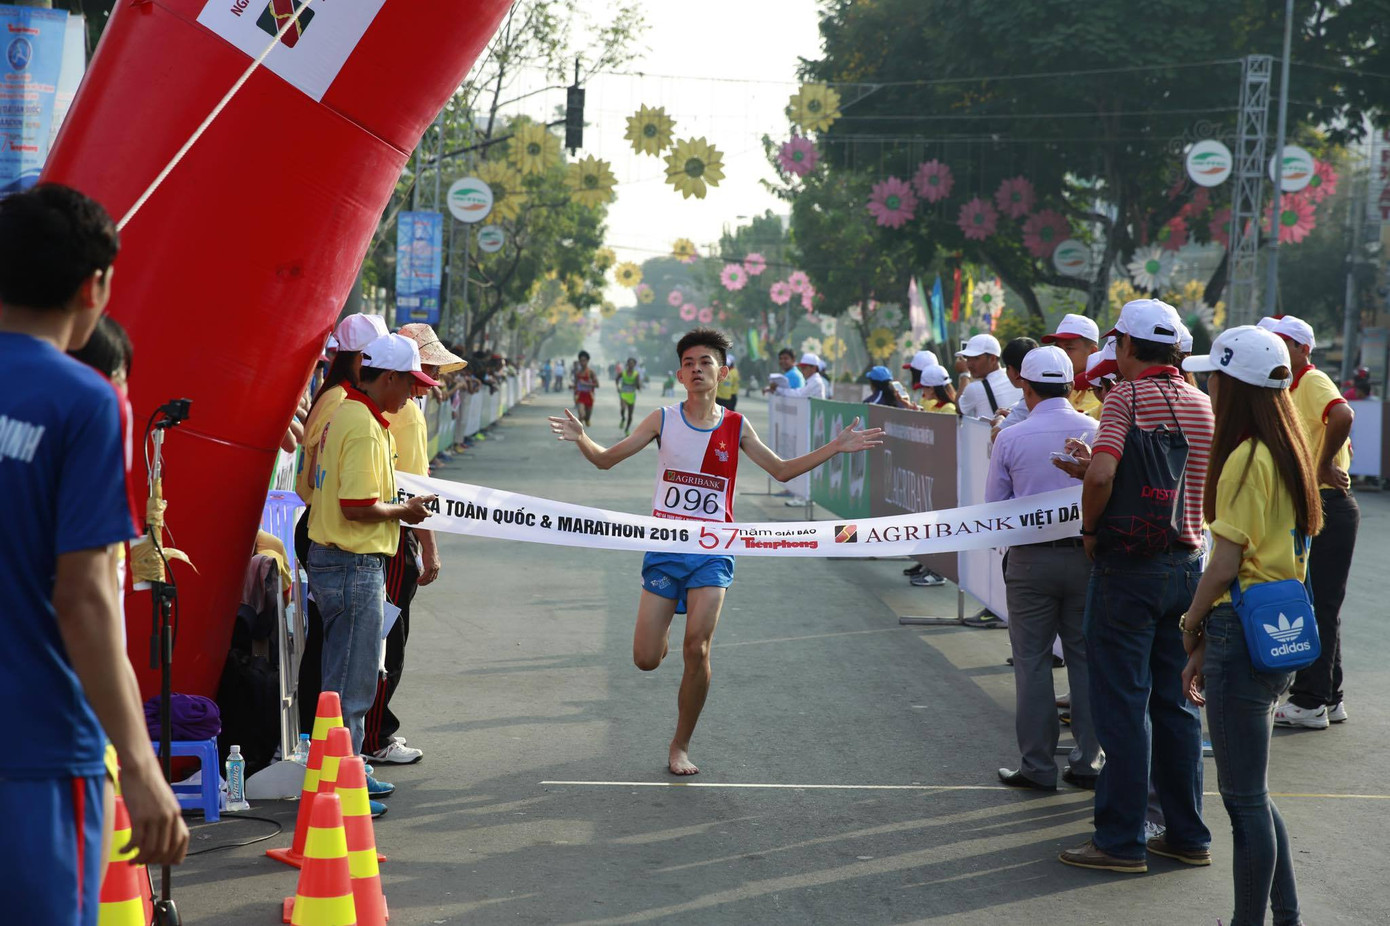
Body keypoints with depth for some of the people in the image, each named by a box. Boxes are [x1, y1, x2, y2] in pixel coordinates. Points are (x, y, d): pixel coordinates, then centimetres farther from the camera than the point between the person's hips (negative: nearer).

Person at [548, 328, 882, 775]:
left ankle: (681, 746, 6)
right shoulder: (663, 420, 0)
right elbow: (606, 459, 2)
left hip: (712, 553, 0)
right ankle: (664, 623, 38)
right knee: (646, 659, -2)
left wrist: (835, 447, 5)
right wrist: (581, 438, -19)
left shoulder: (736, 427, 3)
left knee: (697, 650, -12)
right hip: (665, 548, 0)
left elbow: (782, 470, 14)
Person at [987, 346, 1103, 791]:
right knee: (1086, 657, 9)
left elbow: (993, 507, 2)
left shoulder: (1010, 438, -5)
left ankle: (1037, 766, 5)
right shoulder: (1098, 432, -2)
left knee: (1033, 661, 4)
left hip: (1030, 558, -2)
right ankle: (1088, 762, 11)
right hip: (1087, 555, 2)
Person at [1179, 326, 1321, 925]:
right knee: (1250, 793, 18)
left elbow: (1225, 564, -18)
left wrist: (1192, 627, 0)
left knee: (1245, 798, -1)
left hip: (1244, 634, -9)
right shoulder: (1288, 453, 13)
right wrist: (1208, 649, 18)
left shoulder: (1245, 459, -15)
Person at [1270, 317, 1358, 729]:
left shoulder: (1313, 381, -13)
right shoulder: (1292, 389, 17)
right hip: (1307, 510, 10)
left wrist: (1324, 466, -25)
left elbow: (1343, 416, -34)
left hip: (1328, 509, -10)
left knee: (1318, 607, -7)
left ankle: (1309, 702, -4)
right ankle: (1329, 698, 20)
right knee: (1318, 607, 13)